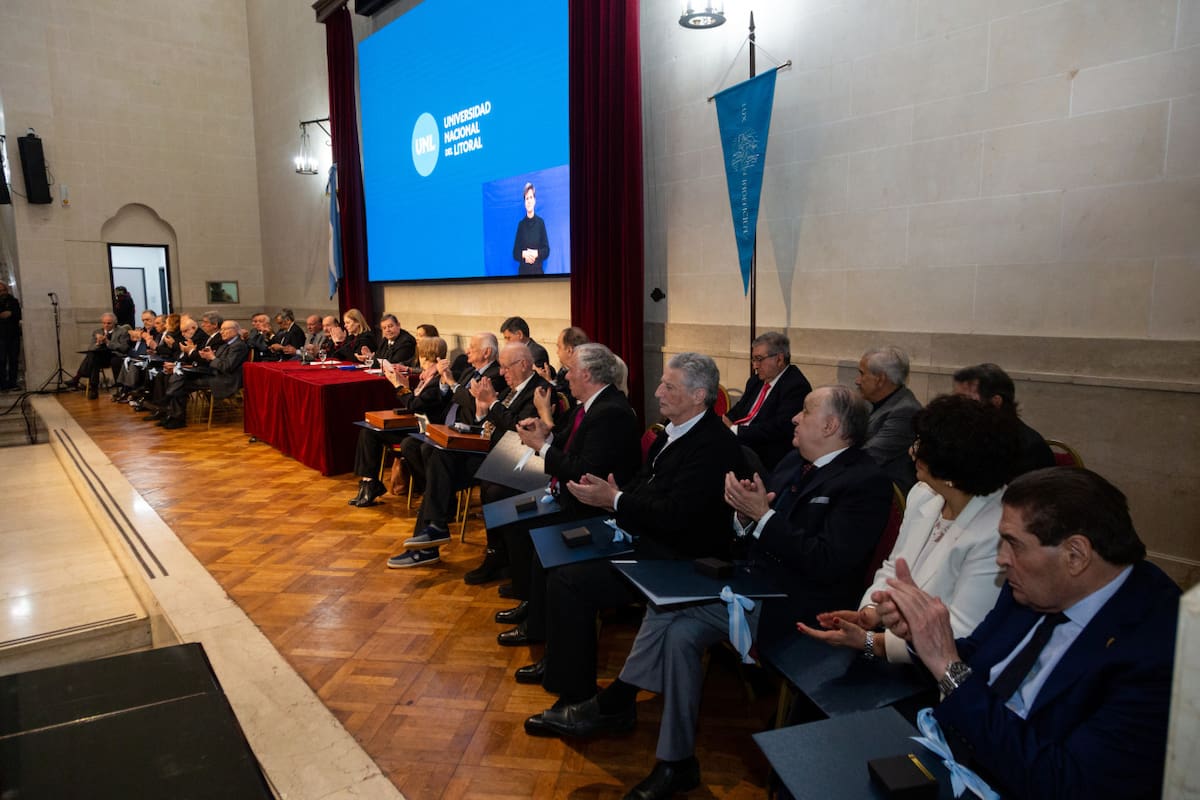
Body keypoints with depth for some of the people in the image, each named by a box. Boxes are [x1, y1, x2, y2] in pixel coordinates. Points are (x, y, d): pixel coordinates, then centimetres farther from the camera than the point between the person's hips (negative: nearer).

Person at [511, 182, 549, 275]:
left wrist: (536, 253, -15)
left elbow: (546, 250, 3)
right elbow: (515, 253, 5)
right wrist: (524, 254, -14)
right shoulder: (521, 224, 5)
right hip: (523, 271, 1)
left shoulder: (540, 222, 2)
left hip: (537, 271, -1)